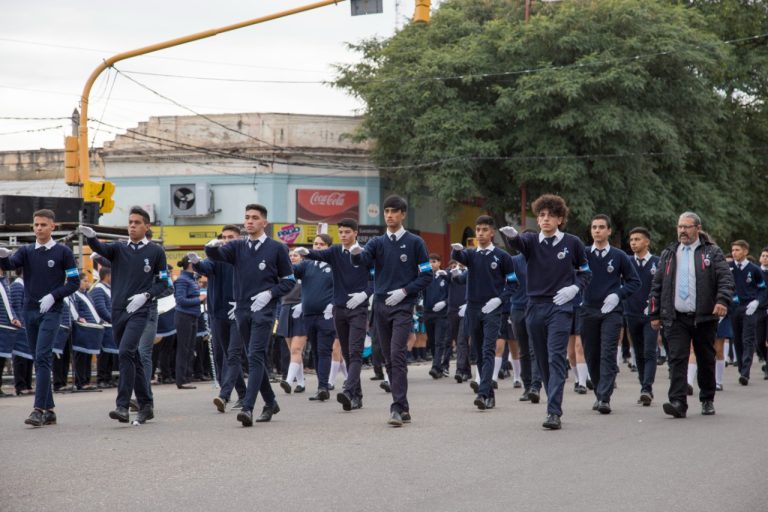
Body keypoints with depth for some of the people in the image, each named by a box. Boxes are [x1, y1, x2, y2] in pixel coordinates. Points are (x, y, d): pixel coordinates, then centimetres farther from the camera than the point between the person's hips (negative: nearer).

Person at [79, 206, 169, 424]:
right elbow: (101, 248, -12)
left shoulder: (155, 252, 2)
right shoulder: (119, 248, 8)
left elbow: (163, 283, 4)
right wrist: (91, 237, -35)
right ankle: (146, 405, 21)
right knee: (133, 358, 10)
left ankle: (122, 406, -21)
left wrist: (145, 295, -13)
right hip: (118, 310, 4)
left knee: (125, 353, -20)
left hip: (139, 311, -4)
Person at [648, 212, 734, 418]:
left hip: (703, 317, -1)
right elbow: (657, 285, 16)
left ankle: (707, 400, 24)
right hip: (676, 318, 1)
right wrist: (654, 314, 9)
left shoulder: (712, 253, 5)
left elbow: (726, 278, -5)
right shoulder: (668, 255, 14)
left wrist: (722, 300, -23)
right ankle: (678, 402, -17)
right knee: (677, 359, -11)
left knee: (706, 360, 9)